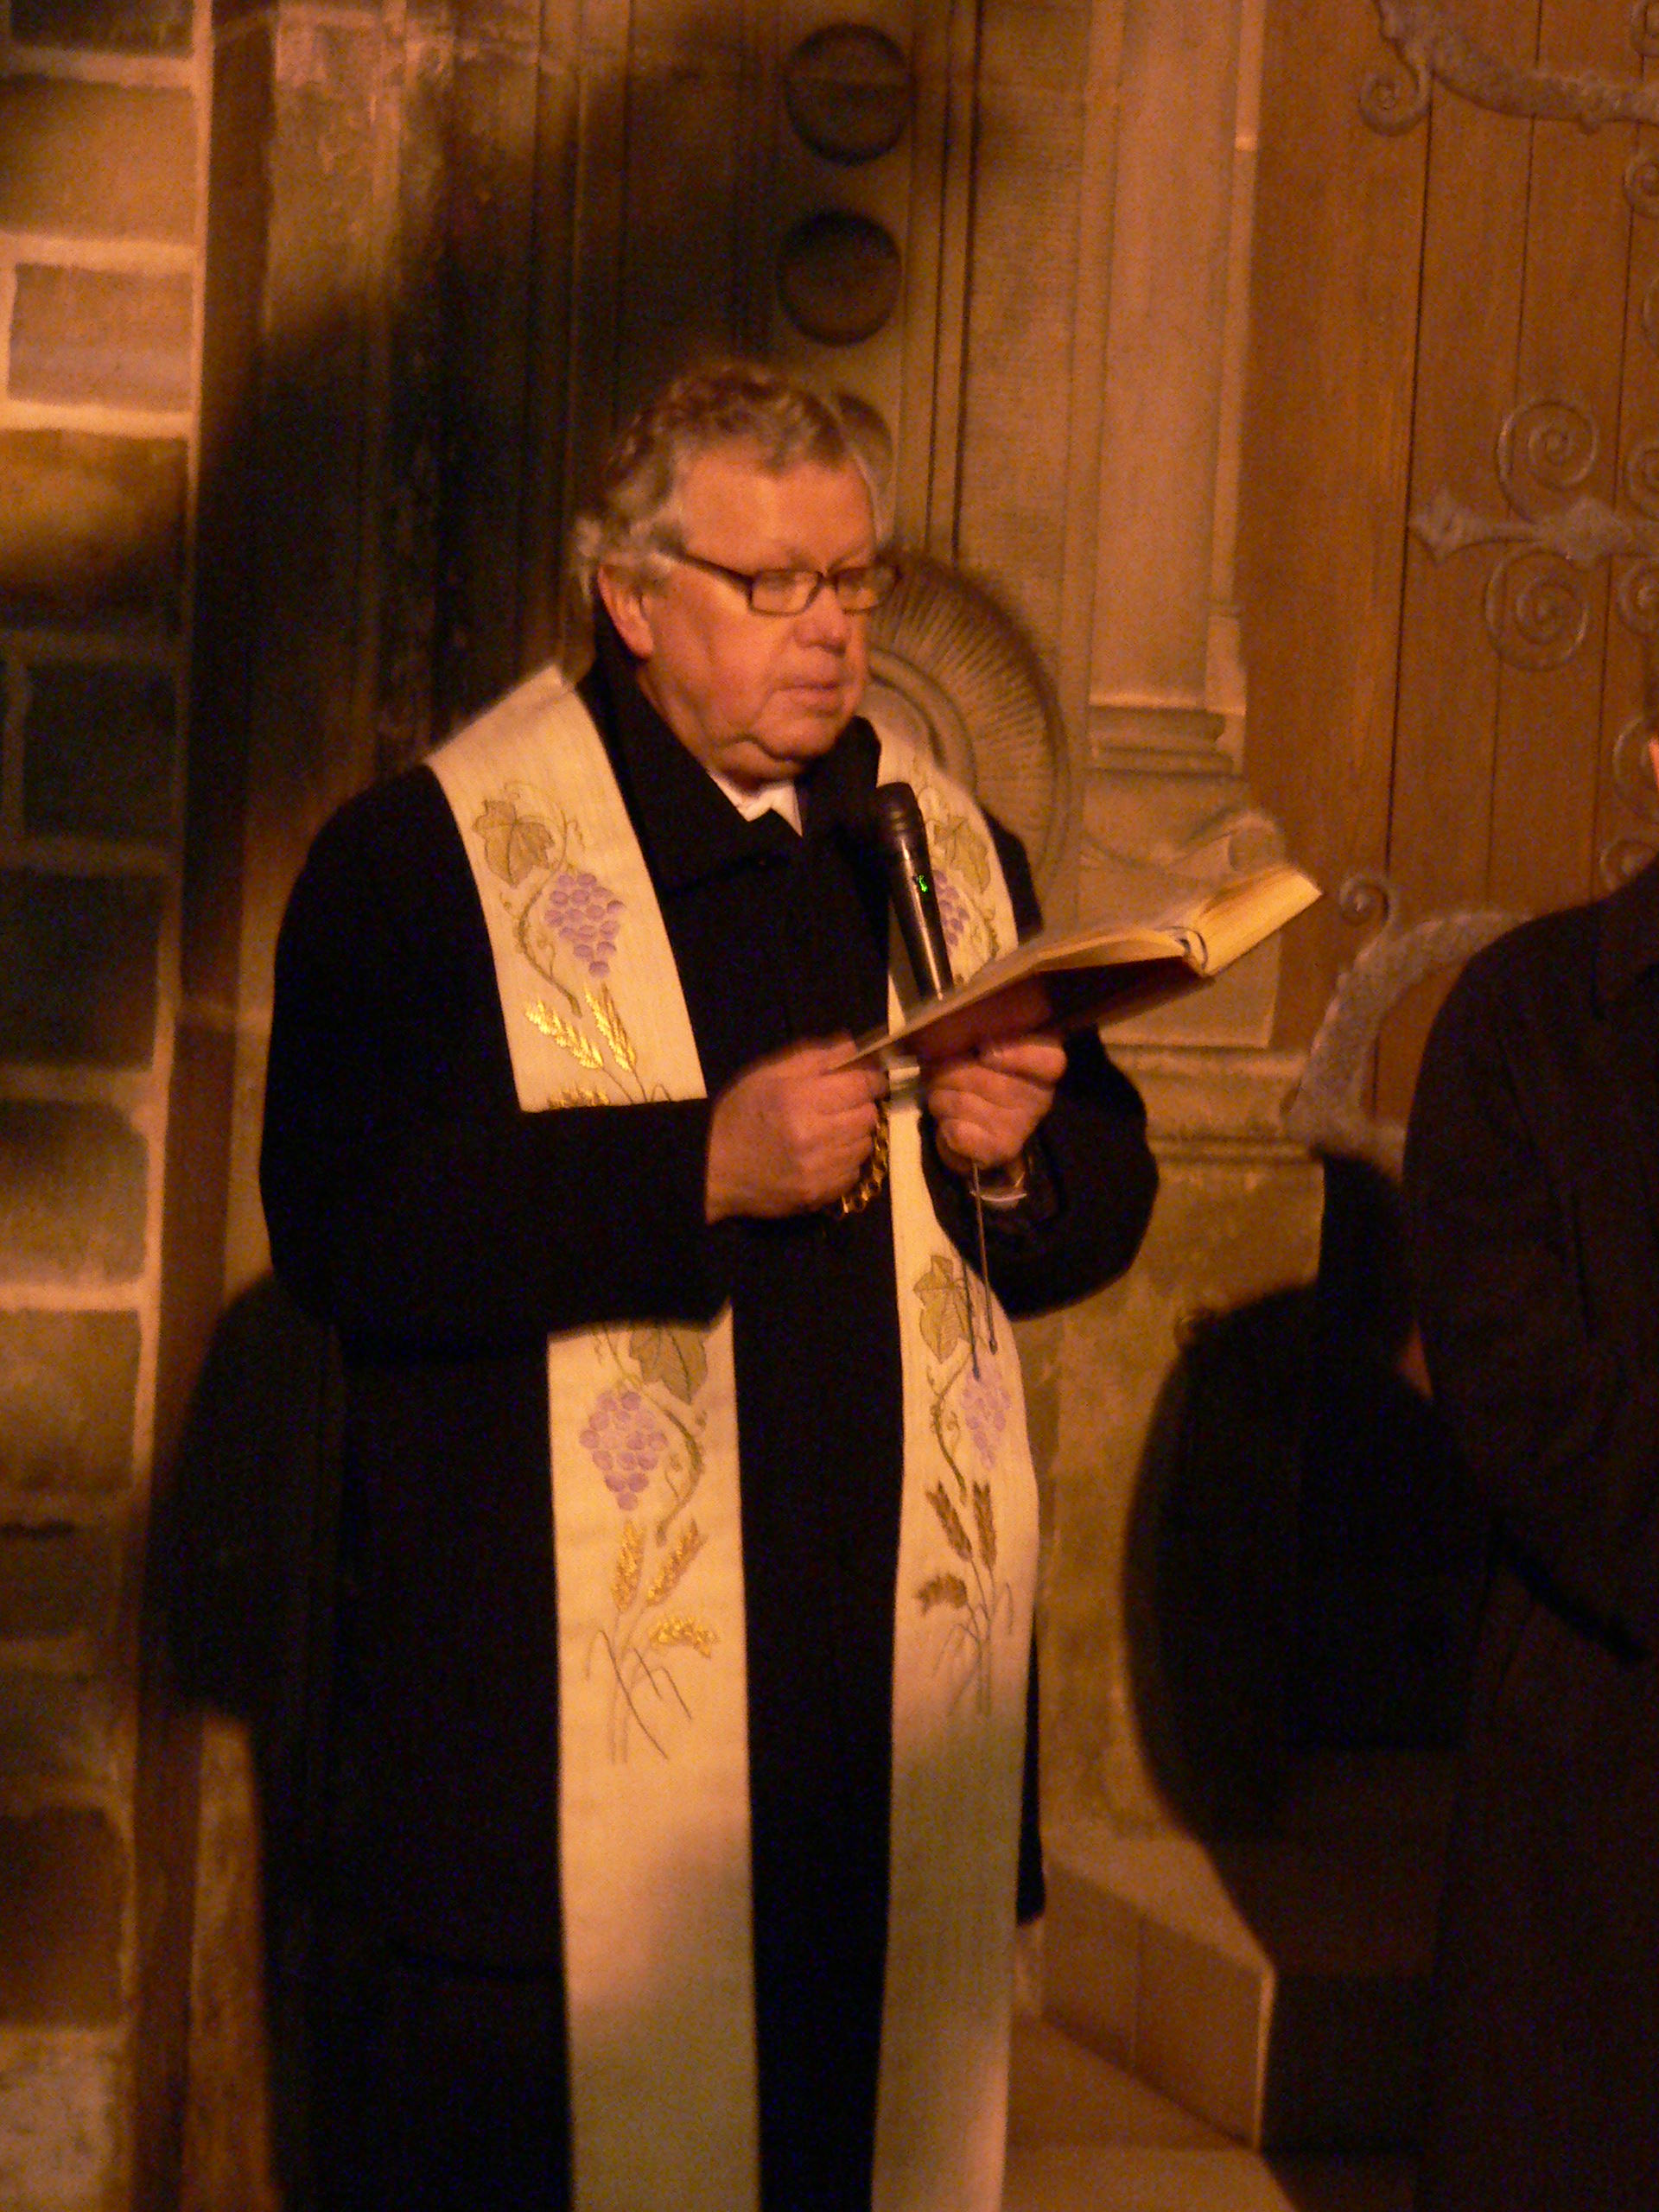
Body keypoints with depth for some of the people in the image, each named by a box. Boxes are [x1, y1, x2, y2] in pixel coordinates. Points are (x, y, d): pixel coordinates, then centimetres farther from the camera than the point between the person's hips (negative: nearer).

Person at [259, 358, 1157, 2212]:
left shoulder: (955, 854, 15)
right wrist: (703, 1165, -20)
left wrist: (1015, 1157, -6)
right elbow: (340, 1226, -15)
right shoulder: (424, 858, -3)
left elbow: (1104, 1202, 18)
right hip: (558, 1698, -4)